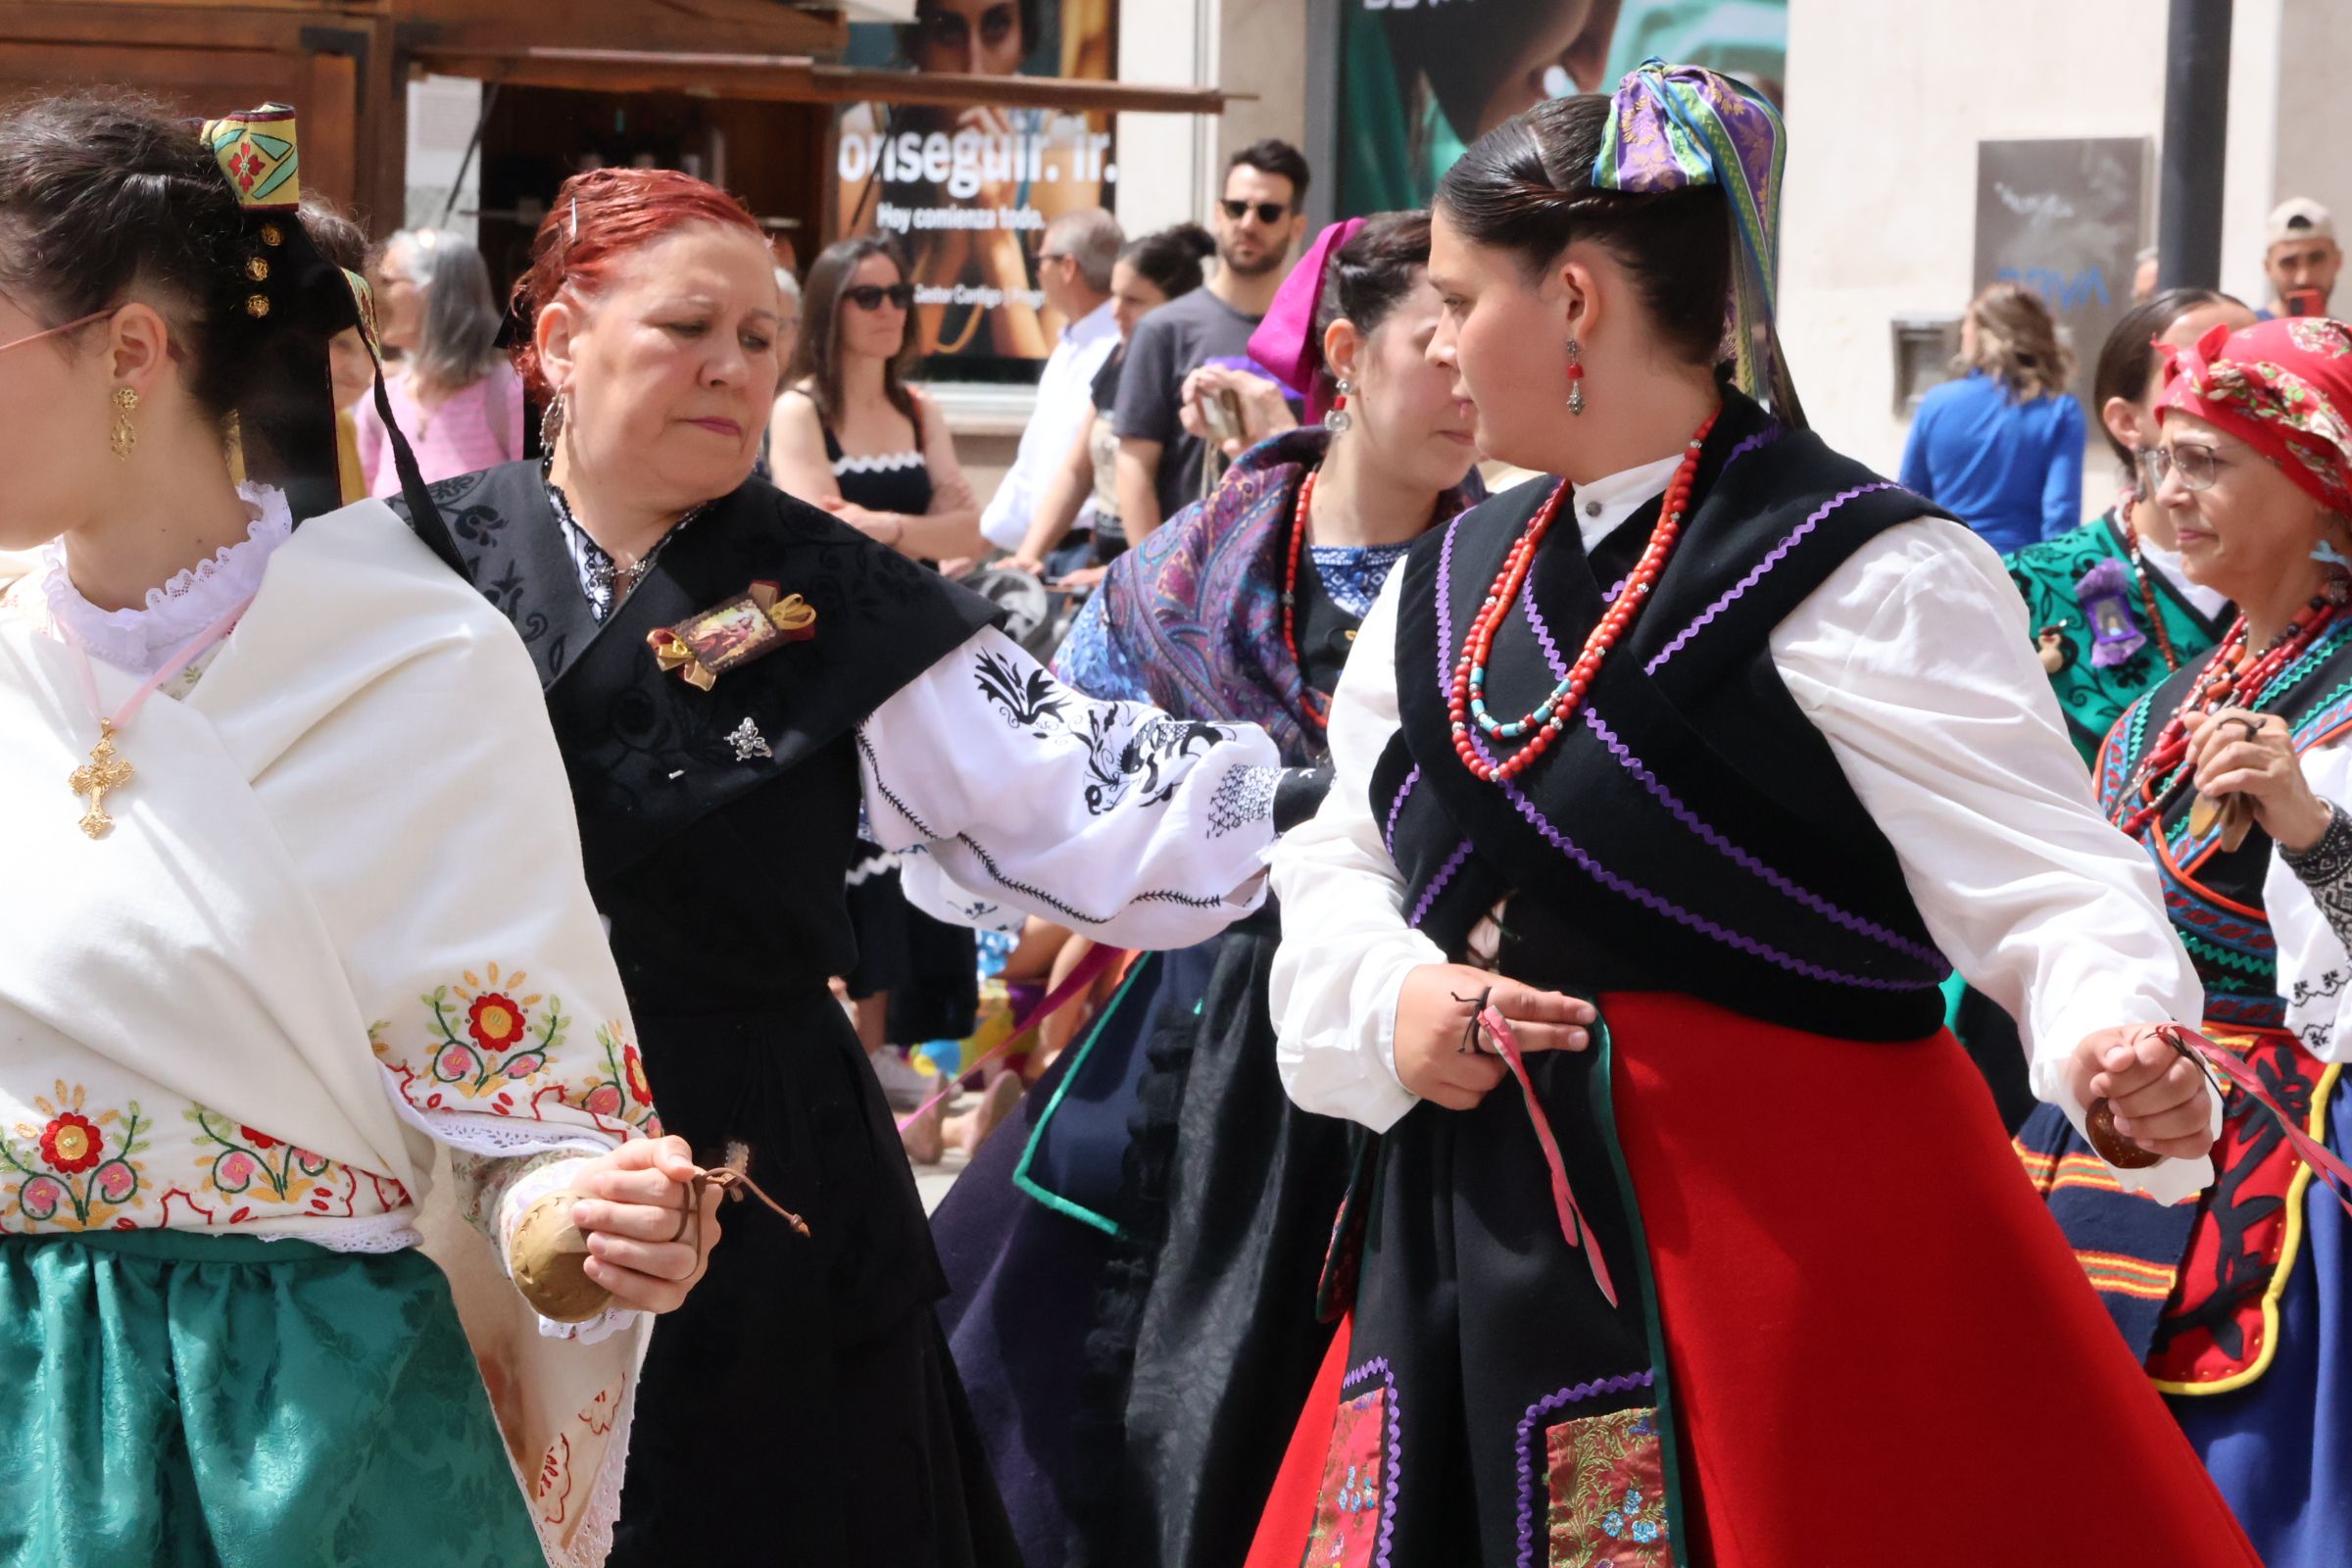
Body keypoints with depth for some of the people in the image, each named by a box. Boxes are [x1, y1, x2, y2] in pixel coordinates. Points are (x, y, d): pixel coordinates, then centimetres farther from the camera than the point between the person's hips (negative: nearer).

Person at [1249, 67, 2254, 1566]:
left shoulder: (1865, 576, -11)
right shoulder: (1453, 582, 11)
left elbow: (2042, 879, -16)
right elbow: (1340, 863, 17)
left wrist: (2122, 1054, -36)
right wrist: (1392, 1004, -5)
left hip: (1796, 1237, -6)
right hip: (1491, 1246, 7)